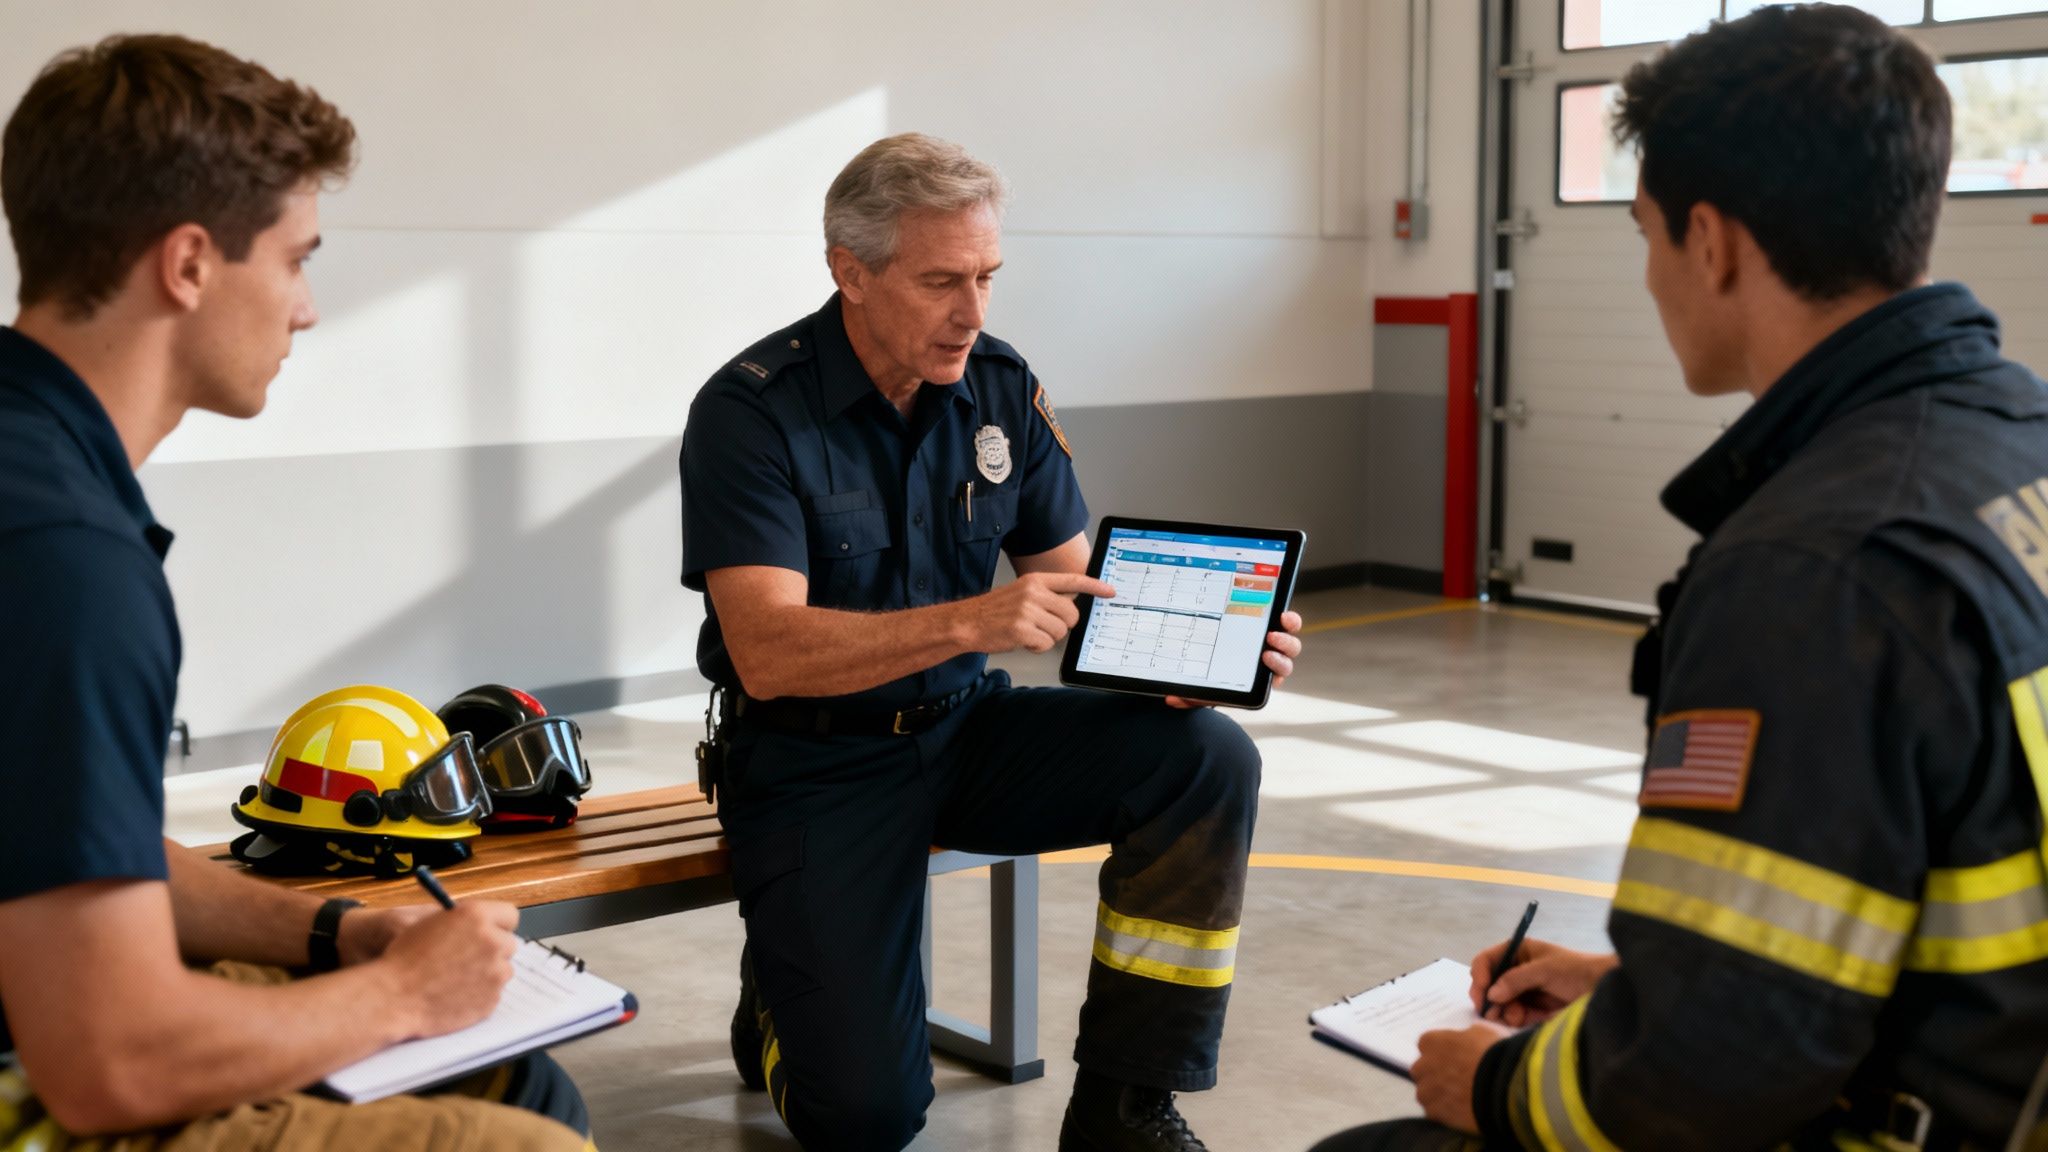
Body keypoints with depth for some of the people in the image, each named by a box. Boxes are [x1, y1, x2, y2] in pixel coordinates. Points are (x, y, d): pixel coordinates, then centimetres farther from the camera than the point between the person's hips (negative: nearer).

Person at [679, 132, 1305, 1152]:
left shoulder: (1003, 390, 0)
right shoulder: (751, 412, -16)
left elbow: (1079, 590, 2)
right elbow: (768, 653, -25)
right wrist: (971, 623, -38)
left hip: (967, 729, 5)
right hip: (816, 763, -5)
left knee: (1208, 758, -20)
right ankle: (783, 994, 23)